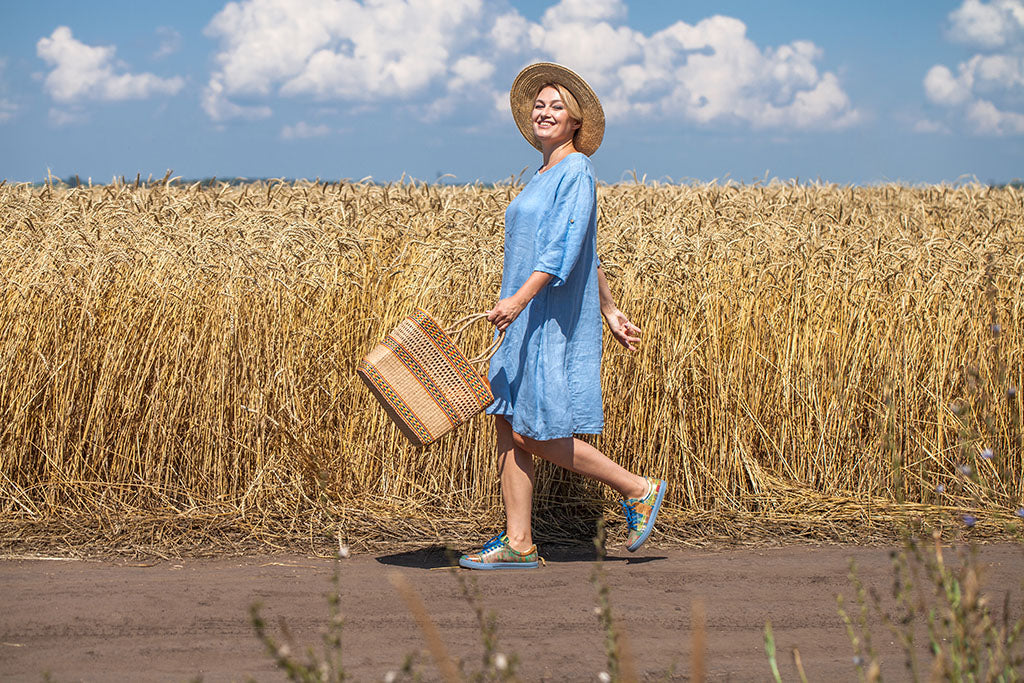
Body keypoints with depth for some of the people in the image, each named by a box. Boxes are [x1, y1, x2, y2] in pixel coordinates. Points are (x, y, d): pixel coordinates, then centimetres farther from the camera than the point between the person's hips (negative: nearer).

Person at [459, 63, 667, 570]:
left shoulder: (575, 171, -11)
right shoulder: (545, 176, 18)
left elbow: (567, 246, -22)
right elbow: (589, 255, 23)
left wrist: (519, 298, -31)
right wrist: (611, 312, 25)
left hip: (554, 321, -9)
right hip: (528, 323, 9)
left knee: (536, 433, -9)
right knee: (509, 425, 4)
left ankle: (638, 490, 5)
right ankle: (518, 543, 7)